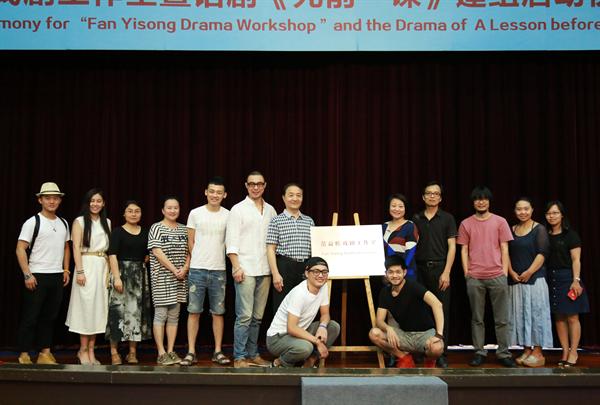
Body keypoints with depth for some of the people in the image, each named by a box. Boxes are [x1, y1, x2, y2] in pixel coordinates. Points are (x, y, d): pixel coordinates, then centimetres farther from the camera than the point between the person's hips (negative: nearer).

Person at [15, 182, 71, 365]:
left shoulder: (63, 223, 12)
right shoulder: (32, 222, -6)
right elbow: (20, 249, -9)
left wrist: (66, 269, 11)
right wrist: (27, 274, -16)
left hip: (57, 277, 5)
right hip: (37, 276, -5)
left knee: (49, 317, 9)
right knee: (30, 317, 0)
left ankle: (45, 353, 16)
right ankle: (23, 355, 7)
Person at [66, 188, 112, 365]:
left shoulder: (107, 222, 15)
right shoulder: (80, 221, 1)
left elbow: (109, 248, 13)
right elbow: (76, 247, -6)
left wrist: (109, 271, 5)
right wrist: (79, 271, -15)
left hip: (103, 268, 5)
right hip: (87, 266, -4)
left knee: (98, 307, 4)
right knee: (86, 306, -5)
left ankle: (91, 350, 9)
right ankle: (83, 349, 5)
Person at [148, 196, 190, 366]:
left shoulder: (183, 229, 12)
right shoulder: (156, 228, -3)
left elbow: (189, 251, 11)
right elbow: (157, 252, -11)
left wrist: (185, 268, -7)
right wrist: (174, 270, -15)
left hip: (180, 278, 5)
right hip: (162, 277, -5)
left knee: (174, 315, 7)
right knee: (161, 314, -4)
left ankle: (171, 351, 13)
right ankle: (161, 353, -1)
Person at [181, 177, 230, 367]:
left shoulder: (228, 216, 3)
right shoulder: (195, 213, 2)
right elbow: (191, 242, 8)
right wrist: (201, 260, 8)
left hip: (219, 270, 1)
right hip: (197, 269, -1)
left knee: (218, 312, 5)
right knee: (194, 311, 1)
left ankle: (218, 351, 14)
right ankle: (191, 352, 6)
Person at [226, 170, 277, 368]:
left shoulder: (270, 210, 14)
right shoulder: (238, 209, 0)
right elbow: (231, 242, -5)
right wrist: (236, 267, -13)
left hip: (265, 270, 5)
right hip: (245, 269, -5)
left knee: (257, 316, 9)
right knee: (244, 316, -8)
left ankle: (252, 354, 17)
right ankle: (239, 357, -1)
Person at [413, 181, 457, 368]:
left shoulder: (447, 218, 5)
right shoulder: (416, 219, 12)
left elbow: (452, 247, 0)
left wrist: (446, 272, -9)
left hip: (439, 268, -2)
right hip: (420, 268, 2)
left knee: (441, 311, -2)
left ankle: (441, 354, 2)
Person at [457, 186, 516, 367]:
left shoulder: (500, 222, 7)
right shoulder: (466, 224, 8)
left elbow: (504, 249, 6)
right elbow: (464, 250, 8)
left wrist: (505, 272, -1)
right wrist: (466, 272, 0)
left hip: (497, 276, 0)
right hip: (474, 278, 1)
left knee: (502, 319, 2)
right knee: (477, 319, 5)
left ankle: (503, 353, 9)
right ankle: (479, 353, 12)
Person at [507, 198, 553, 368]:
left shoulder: (539, 229, -2)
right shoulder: (512, 230, 12)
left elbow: (542, 253, -10)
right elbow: (507, 253, 9)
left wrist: (529, 272, -16)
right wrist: (511, 272, -5)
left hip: (535, 278, -5)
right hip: (515, 279, 5)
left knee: (536, 313, -4)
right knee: (520, 314, 6)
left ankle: (538, 352, 0)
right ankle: (526, 350, 13)